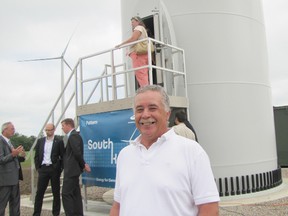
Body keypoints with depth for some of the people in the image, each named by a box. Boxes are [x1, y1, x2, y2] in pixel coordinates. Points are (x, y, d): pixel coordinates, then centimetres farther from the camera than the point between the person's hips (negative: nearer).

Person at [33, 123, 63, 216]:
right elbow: (36, 156, 12)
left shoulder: (58, 142, -1)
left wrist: (59, 169, -4)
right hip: (43, 169, 3)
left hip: (54, 169, -2)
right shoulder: (40, 141, 10)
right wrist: (38, 168, 4)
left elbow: (62, 157, 1)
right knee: (39, 192, 2)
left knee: (56, 193, 5)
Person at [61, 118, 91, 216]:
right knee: (75, 194, 12)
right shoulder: (73, 135, 17)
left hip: (71, 169, -10)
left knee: (66, 194, -9)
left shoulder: (73, 136, -16)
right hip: (73, 169, 10)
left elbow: (77, 152, -21)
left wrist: (83, 165, -11)